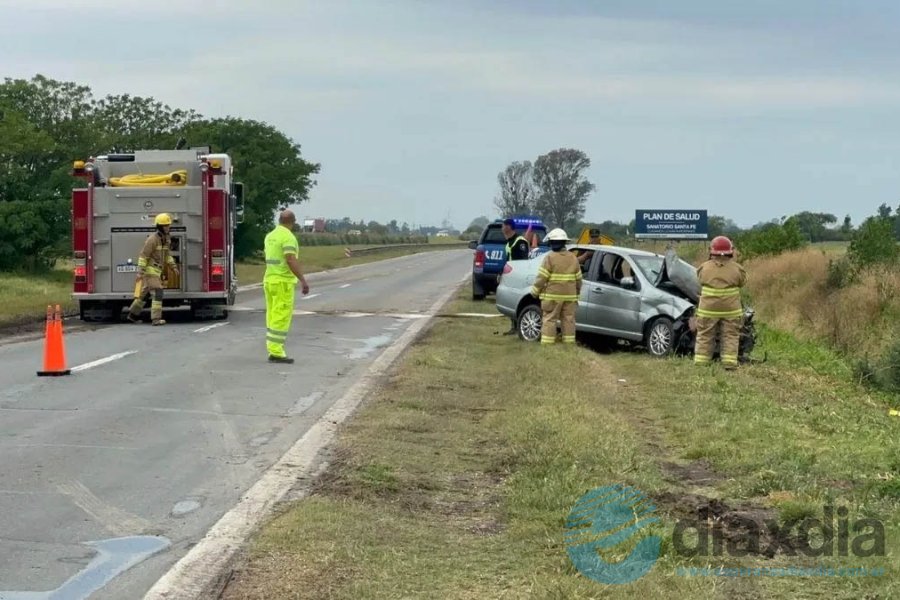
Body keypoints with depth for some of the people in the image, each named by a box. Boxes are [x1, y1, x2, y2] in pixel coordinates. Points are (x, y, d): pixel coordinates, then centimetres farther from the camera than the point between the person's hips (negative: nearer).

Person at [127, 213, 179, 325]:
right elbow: (143, 255, -19)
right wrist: (140, 272, -23)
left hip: (156, 270, 10)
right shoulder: (153, 239, -20)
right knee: (157, 293, -15)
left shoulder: (166, 238, 10)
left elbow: (166, 254, 23)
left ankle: (133, 314, 29)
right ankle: (156, 318, -17)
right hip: (150, 270, -10)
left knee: (145, 293, 18)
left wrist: (173, 267, 15)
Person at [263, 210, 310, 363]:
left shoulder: (270, 236, 12)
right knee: (281, 317, -7)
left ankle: (273, 350, 13)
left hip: (269, 279, 9)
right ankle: (276, 353, -9)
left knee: (273, 316, 11)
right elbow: (291, 260, -23)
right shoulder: (288, 237, -14)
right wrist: (303, 280, -23)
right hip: (283, 281, -9)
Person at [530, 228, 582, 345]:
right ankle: (569, 344, 11)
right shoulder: (573, 258, 9)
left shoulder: (550, 257, -10)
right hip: (570, 295, 5)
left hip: (552, 295, -5)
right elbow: (578, 279, 12)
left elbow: (542, 277, -12)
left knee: (550, 320, -1)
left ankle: (547, 344, -4)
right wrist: (577, 293, 23)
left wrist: (535, 291, -2)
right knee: (569, 320, 9)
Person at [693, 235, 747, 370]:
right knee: (731, 337, 8)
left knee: (704, 337, 9)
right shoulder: (736, 269, -6)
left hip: (708, 310, 1)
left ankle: (700, 362, 9)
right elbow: (742, 282, 7)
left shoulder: (704, 268, -5)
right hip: (731, 310, -1)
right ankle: (729, 362, 2)